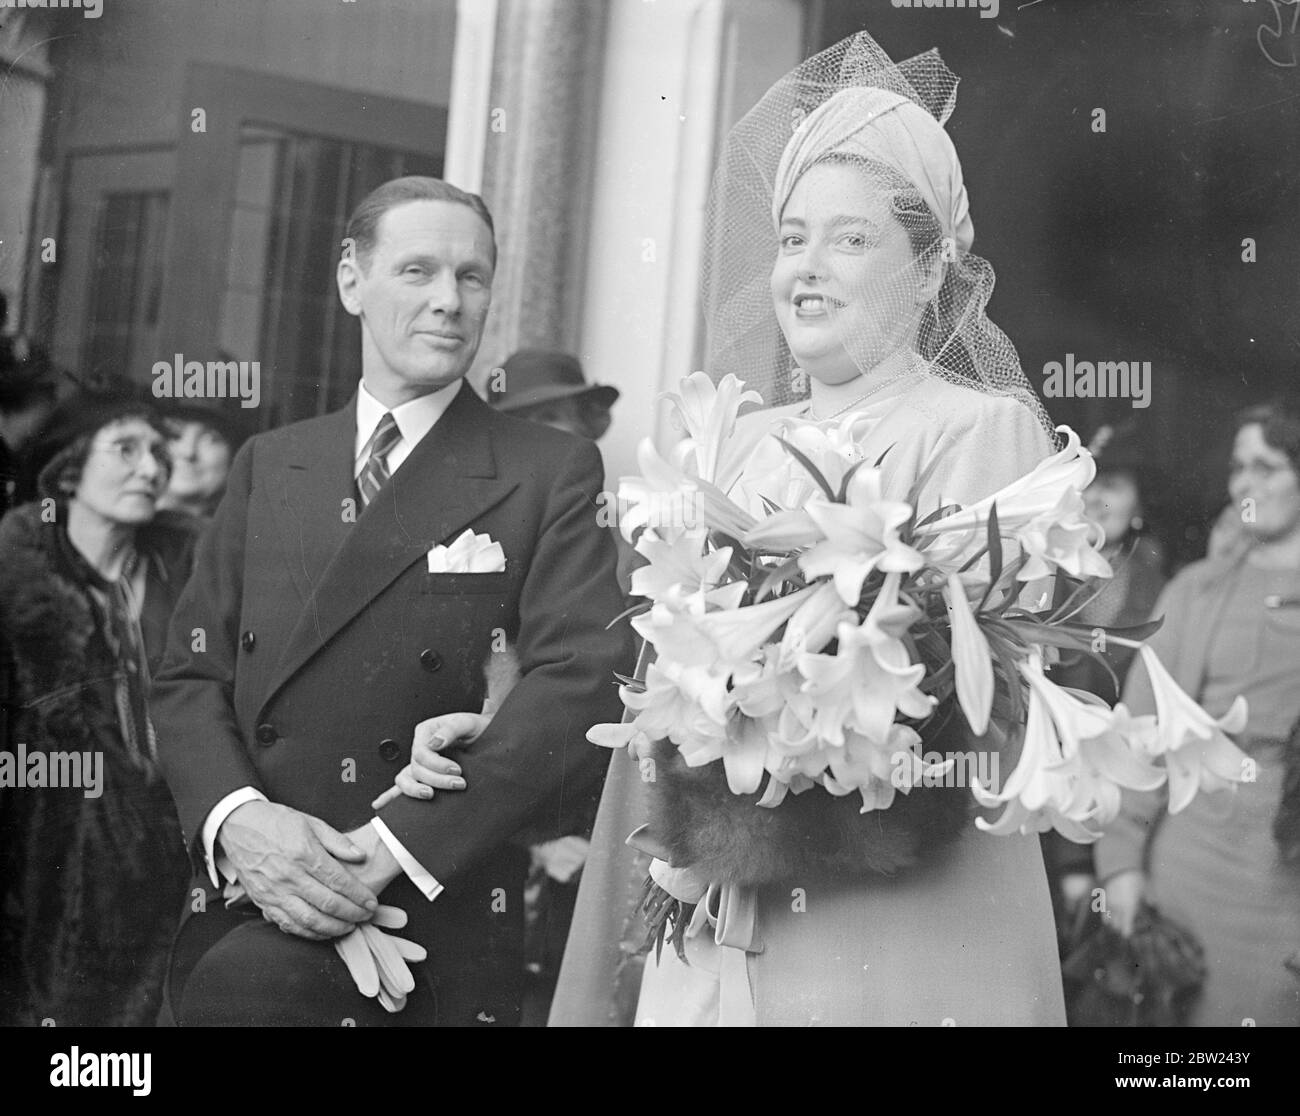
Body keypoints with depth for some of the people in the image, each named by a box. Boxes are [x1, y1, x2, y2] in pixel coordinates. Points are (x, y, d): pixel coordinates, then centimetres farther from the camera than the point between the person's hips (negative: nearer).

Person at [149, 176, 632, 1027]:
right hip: (246, 901, 4)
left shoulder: (552, 474, 0)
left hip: (432, 919, -4)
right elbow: (192, 675, 9)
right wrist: (237, 816, -12)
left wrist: (401, 842, -20)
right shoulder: (268, 467, 13)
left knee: (243, 981, -28)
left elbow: (585, 684, -11)